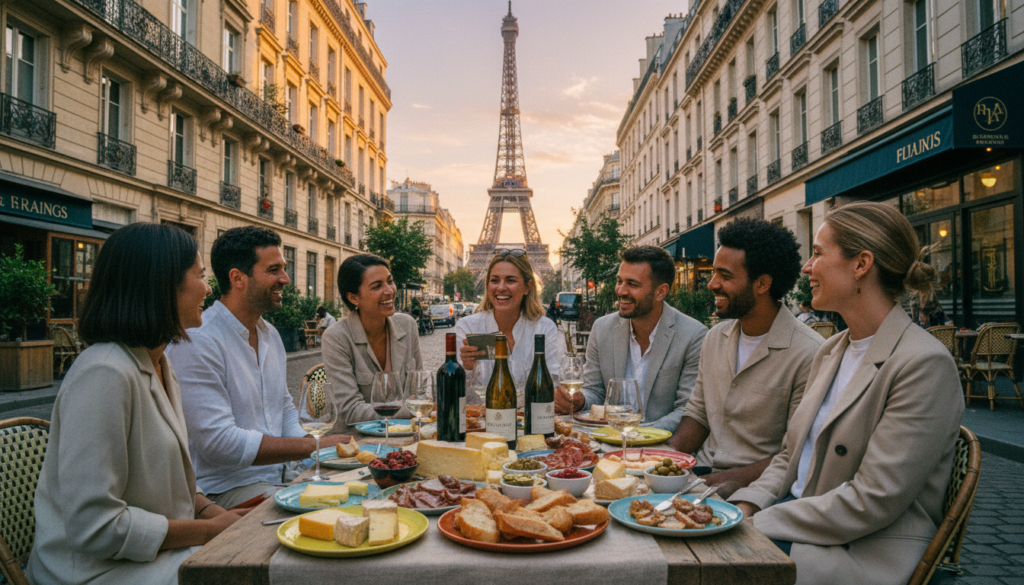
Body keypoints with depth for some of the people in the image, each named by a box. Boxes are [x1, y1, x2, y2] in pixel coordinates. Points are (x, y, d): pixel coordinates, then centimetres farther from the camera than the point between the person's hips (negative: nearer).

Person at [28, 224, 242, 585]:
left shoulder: (157, 365, 8)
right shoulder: (106, 374, -23)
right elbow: (93, 525, -25)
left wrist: (211, 511, -3)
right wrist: (210, 530, -17)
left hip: (159, 550, 8)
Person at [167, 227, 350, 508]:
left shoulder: (270, 334, 12)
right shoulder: (197, 343, -17)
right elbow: (218, 441, -22)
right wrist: (313, 446, -18)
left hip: (280, 475, 8)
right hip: (224, 488, -8)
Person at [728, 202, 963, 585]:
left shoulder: (925, 365, -17)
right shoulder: (831, 351, 10)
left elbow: (871, 503, -21)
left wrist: (758, 524, -18)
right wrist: (746, 506, -5)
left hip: (867, 552, -7)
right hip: (805, 521, 7)